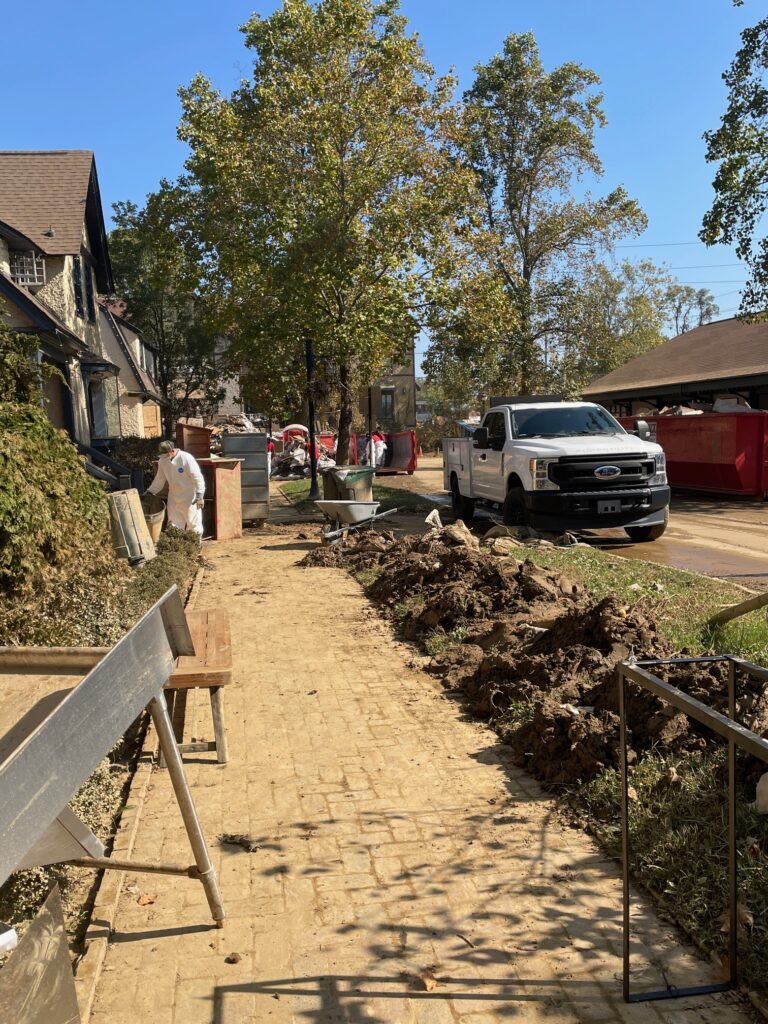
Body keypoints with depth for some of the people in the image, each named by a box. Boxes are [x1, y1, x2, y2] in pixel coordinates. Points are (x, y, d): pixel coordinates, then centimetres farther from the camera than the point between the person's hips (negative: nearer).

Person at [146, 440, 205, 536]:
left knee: (193, 525, 3)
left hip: (190, 499, -6)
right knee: (174, 526, 10)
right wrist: (150, 491, 1)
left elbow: (198, 478, -18)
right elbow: (159, 479, 10)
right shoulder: (162, 461, 0)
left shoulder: (186, 458, -19)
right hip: (174, 499, 6)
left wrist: (200, 495, -21)